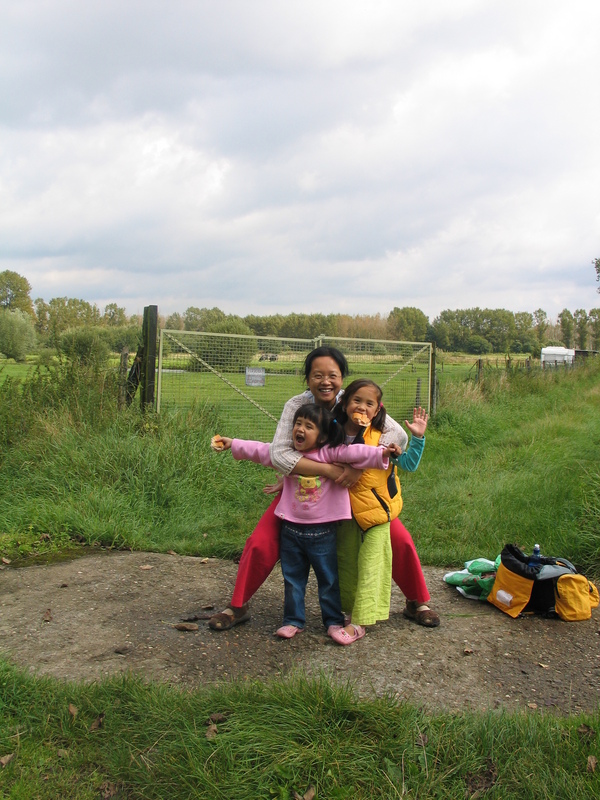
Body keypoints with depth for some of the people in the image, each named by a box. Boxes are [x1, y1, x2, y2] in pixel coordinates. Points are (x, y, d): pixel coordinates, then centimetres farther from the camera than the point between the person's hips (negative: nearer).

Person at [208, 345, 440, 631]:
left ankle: (417, 603, 20)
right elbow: (279, 454, -31)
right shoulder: (296, 406, -19)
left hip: (354, 490, 1)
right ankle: (237, 607, 13)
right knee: (260, 543, -11)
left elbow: (396, 432, -23)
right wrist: (330, 469, -38)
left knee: (399, 539, -6)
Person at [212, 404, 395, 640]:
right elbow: (259, 450, 9)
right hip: (292, 529, 3)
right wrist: (232, 443, 9)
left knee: (329, 579, 10)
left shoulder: (331, 454, -8)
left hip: (322, 531, -3)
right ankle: (293, 621, 28)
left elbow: (355, 453, -19)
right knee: (293, 579, 14)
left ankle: (334, 622, 24)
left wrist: (381, 453, -30)